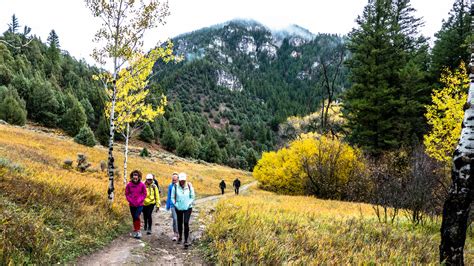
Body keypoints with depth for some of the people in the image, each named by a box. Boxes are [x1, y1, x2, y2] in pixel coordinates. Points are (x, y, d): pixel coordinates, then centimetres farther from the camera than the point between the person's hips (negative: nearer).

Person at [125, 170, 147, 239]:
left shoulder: (142, 185, -7)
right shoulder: (129, 185, -4)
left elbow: (144, 194, 1)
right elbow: (127, 194, 4)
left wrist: (139, 200, -9)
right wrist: (130, 200, -7)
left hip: (139, 205, -2)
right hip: (132, 205, 2)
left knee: (137, 216, -16)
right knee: (134, 218, 11)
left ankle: (138, 231, -6)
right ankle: (135, 231, 25)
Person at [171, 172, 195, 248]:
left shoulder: (189, 186, -7)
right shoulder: (175, 187, -8)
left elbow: (192, 196, 3)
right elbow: (172, 197, 2)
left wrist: (189, 203, -6)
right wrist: (175, 204, -6)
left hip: (188, 208, -2)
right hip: (179, 208, 2)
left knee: (186, 223, -13)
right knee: (179, 223, 15)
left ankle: (186, 240, -9)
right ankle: (180, 236, 38)